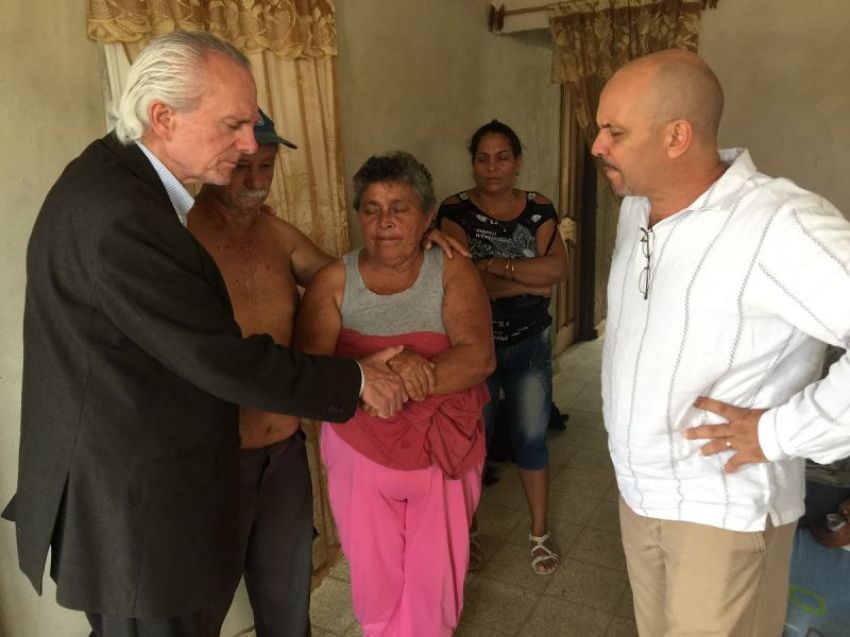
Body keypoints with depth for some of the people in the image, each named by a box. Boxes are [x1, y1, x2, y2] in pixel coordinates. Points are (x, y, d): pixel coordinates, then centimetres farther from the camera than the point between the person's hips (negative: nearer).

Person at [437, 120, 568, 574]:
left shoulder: (539, 209, 1)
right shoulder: (455, 211, -8)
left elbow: (558, 268, -14)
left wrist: (495, 266, -22)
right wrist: (530, 281, -19)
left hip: (530, 343, 2)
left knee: (531, 437, 9)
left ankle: (539, 532, 28)